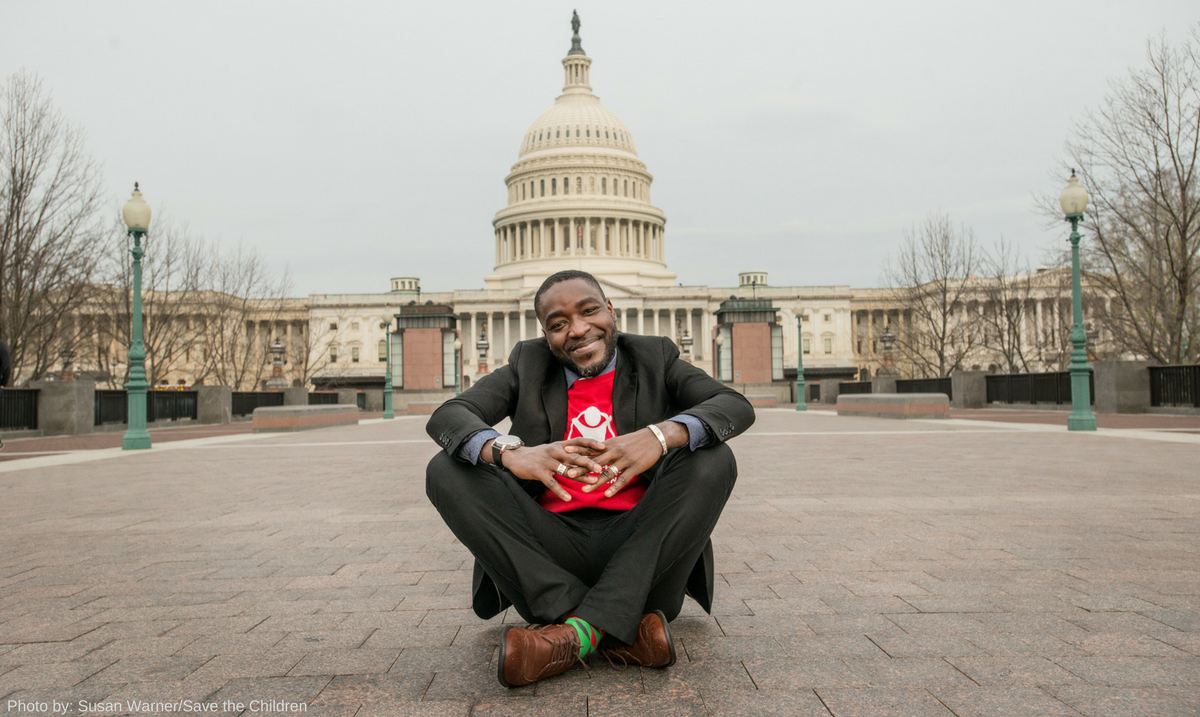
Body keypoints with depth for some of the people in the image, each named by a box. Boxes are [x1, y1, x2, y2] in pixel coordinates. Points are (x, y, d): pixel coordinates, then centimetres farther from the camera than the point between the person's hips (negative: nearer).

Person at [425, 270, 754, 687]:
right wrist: (508, 452, -26)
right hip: (548, 553, 2)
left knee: (713, 460, -22)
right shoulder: (528, 364, 11)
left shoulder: (654, 358, 9)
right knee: (447, 470, -15)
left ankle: (580, 632, -30)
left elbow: (736, 406, -7)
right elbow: (446, 417, -2)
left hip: (639, 547, -1)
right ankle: (621, 629, -25)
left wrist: (660, 435, -29)